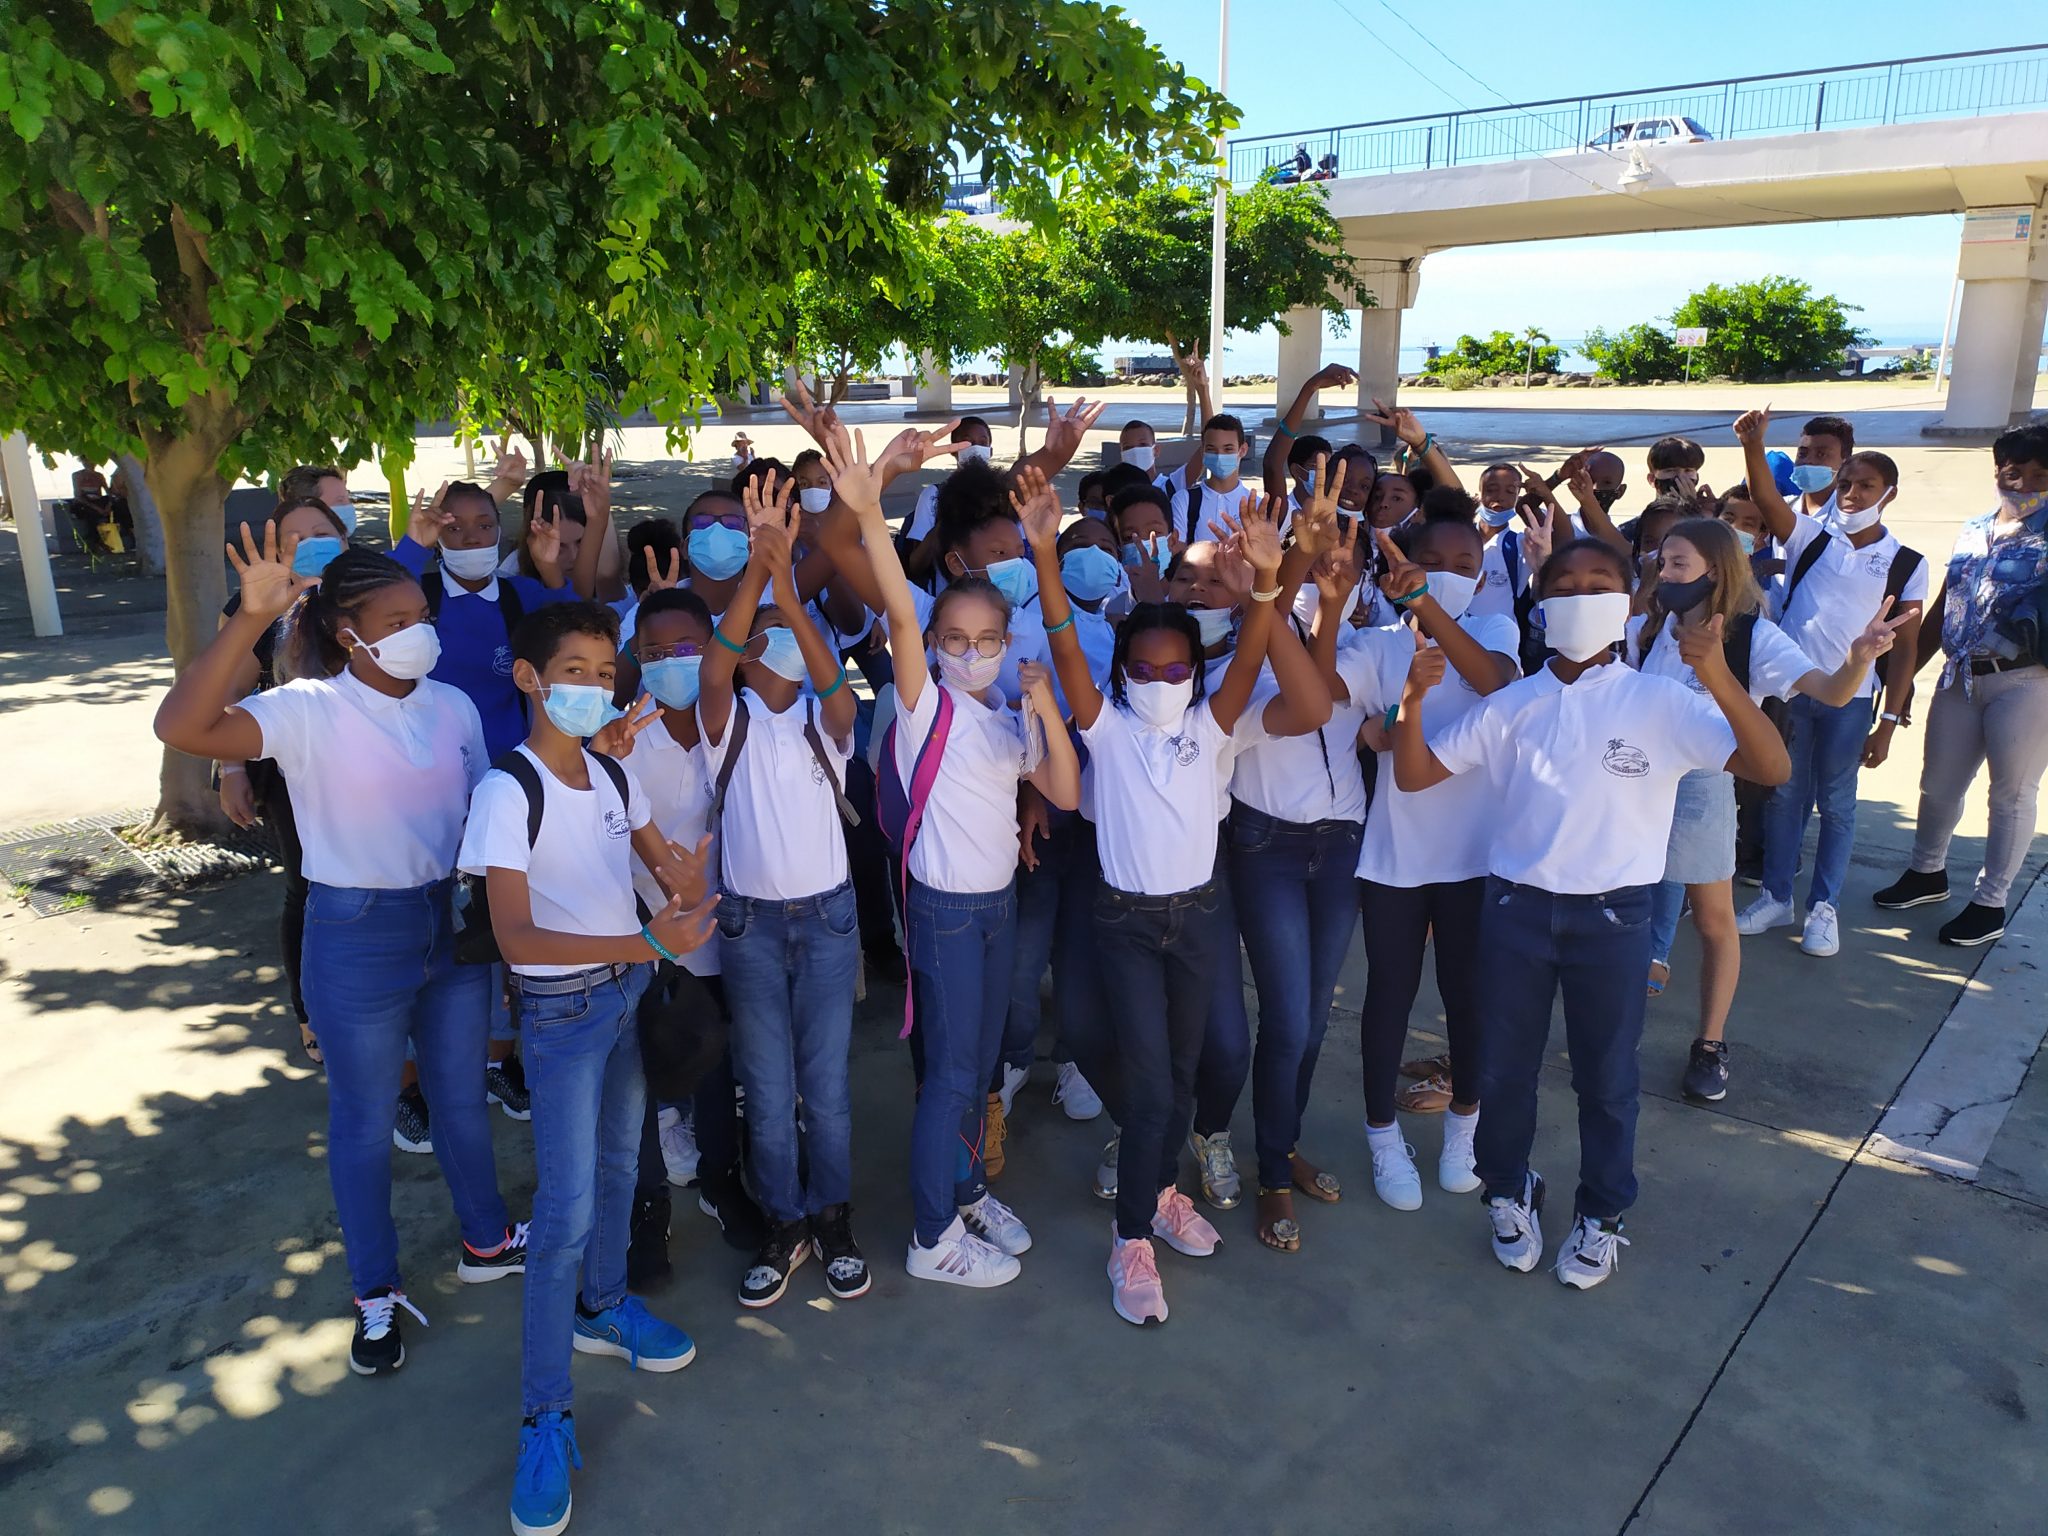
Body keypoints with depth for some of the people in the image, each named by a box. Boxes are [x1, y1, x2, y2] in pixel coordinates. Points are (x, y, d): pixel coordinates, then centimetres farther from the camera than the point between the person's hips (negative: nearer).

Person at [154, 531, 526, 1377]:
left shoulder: (453, 706, -1)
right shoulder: (308, 710, -16)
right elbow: (181, 727, -32)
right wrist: (250, 620, -39)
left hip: (454, 920, 4)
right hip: (358, 934, -4)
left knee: (462, 1098, 20)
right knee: (365, 1121, 13)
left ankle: (485, 1241, 42)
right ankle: (376, 1293, 32)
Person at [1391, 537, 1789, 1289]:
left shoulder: (1662, 703, -6)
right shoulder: (1510, 705, 0)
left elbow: (1771, 767, -17)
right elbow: (1413, 775, -1)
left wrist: (1719, 676, -31)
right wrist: (1412, 699, -19)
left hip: (1613, 914, -1)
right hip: (1516, 906, 2)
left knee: (1606, 1076, 14)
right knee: (1503, 1068, 13)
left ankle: (1600, 1214, 36)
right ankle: (1510, 1193, 38)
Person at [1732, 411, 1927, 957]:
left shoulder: (1905, 564, 0)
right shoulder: (1811, 537, 1)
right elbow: (1767, 501, -19)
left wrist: (1889, 721, -4)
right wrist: (1753, 445, -37)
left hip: (1850, 698, 0)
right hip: (1789, 689, 1)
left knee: (1836, 803, 9)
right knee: (1784, 794, 11)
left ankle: (1824, 907, 22)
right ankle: (1776, 896, 24)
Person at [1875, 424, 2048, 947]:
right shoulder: (1973, 531, 11)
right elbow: (1940, 609, 15)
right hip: (1960, 677, 6)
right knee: (1939, 784, 15)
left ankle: (1990, 904, 17)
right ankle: (1928, 873, 36)